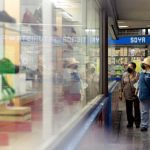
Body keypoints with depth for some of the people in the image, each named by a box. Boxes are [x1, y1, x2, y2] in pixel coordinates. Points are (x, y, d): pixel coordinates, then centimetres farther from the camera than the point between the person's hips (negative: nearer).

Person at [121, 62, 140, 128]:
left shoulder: (136, 75, -8)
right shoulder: (124, 74, 4)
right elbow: (122, 85, 9)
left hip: (135, 94, -3)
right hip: (127, 95, 3)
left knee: (137, 109, 5)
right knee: (128, 110, 9)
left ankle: (137, 123, 18)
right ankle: (130, 122, 23)